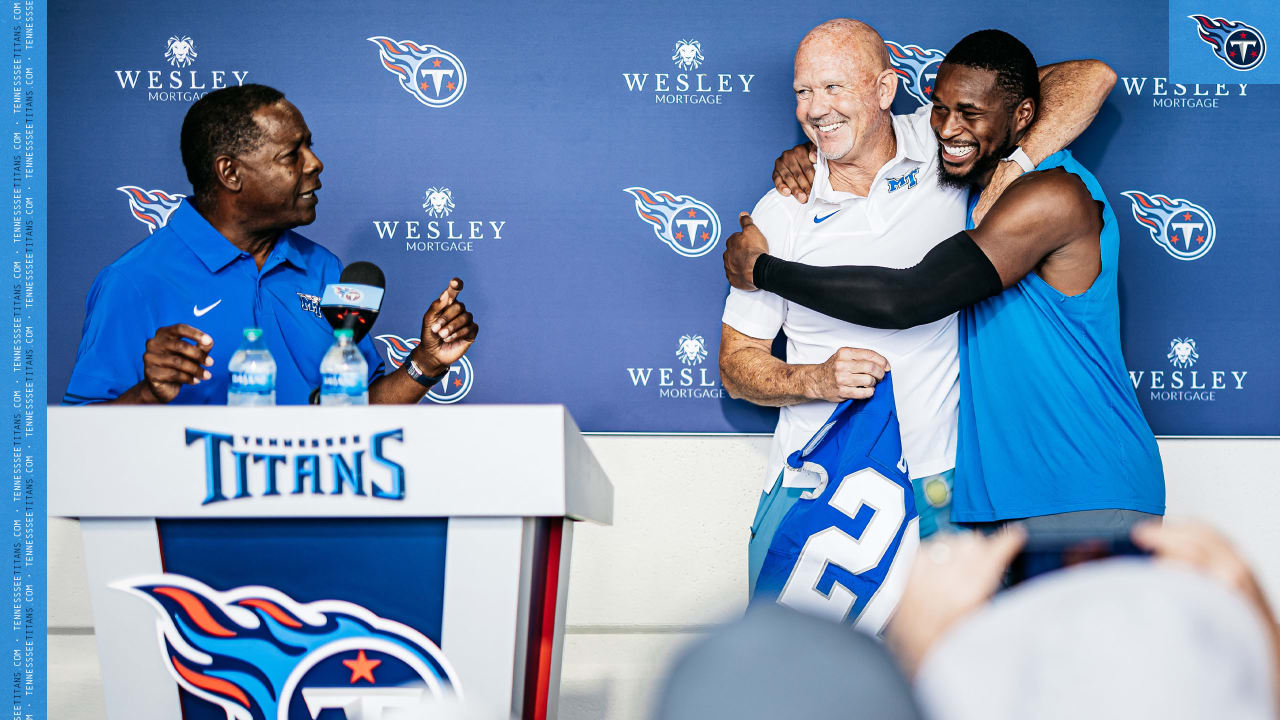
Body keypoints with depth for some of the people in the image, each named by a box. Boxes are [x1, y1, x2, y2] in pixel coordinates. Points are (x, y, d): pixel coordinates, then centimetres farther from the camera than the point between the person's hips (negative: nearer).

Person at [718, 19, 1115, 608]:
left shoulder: (943, 143, 2)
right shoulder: (781, 213, 2)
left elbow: (1090, 76, 1)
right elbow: (736, 364, 7)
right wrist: (818, 379, -13)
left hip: (934, 486, 0)